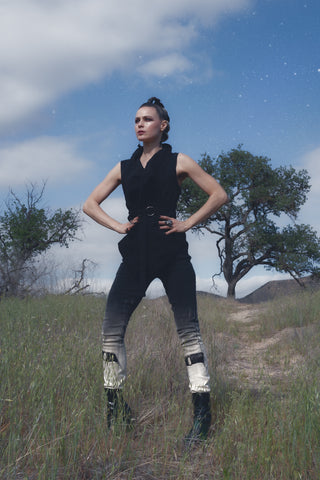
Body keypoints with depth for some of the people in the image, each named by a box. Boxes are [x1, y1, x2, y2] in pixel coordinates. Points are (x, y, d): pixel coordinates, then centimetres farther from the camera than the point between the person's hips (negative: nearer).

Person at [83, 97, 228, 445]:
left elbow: (219, 195, 5)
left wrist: (187, 223, -2)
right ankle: (116, 409, 11)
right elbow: (90, 204, 20)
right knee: (111, 328, -4)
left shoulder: (178, 162, 7)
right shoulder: (124, 168, 17)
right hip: (136, 254, 4)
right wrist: (118, 226, 6)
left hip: (172, 254, -3)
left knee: (188, 329, -6)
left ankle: (202, 414, 0)